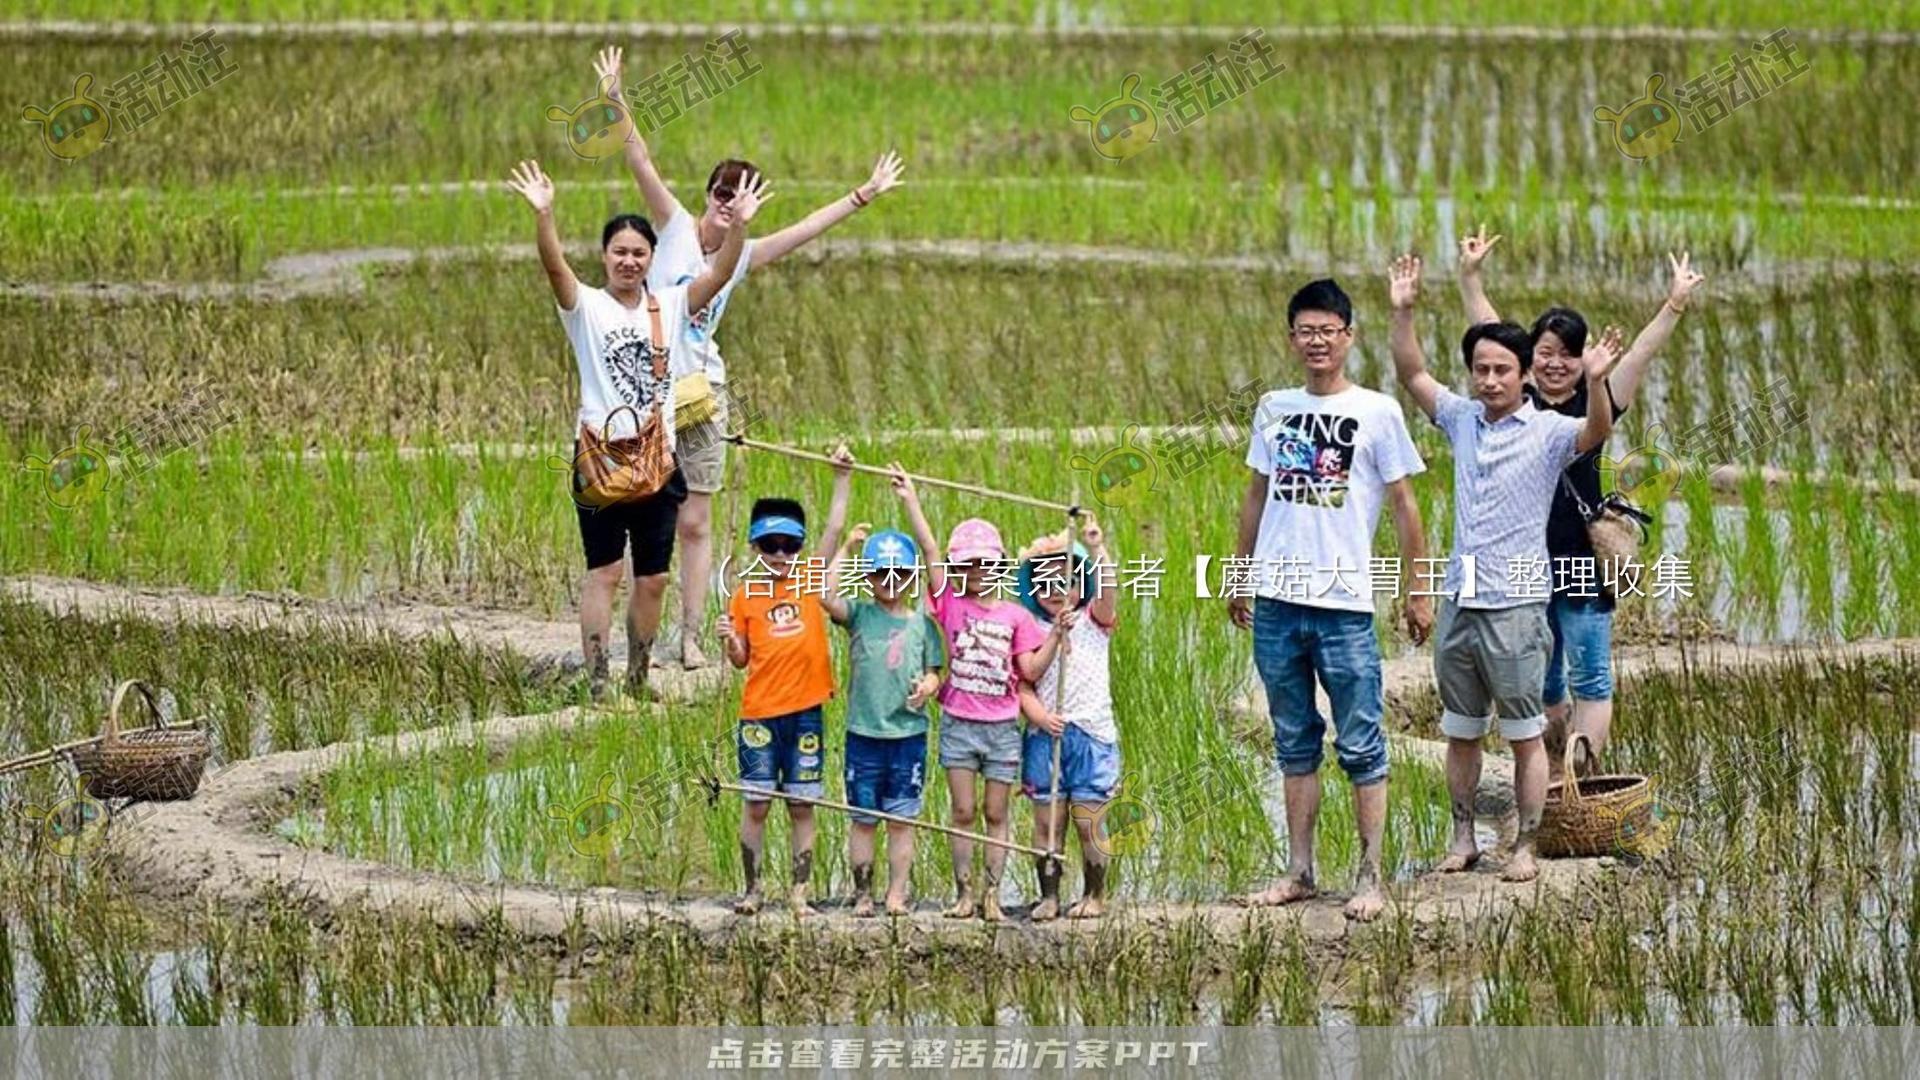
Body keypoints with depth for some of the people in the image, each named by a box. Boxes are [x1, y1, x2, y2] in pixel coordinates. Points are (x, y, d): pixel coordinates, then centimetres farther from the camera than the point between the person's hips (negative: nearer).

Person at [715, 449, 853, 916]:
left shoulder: (809, 581, 5)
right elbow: (741, 659, 6)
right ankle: (753, 888, 12)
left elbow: (835, 529, 1)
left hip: (805, 710, 1)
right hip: (760, 713, -1)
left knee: (802, 806, 4)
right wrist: (730, 640, -15)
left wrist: (842, 476, -3)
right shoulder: (745, 594, 4)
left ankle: (799, 892, 9)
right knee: (757, 804, 2)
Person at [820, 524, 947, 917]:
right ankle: (863, 893, 11)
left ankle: (897, 894, 9)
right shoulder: (860, 615, 3)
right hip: (863, 733, -1)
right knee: (863, 818, 5)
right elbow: (829, 597, -15)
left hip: (908, 733, 1)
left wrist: (928, 686, -14)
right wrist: (846, 549, -13)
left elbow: (933, 672, 9)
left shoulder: (923, 624, 7)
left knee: (901, 819, 4)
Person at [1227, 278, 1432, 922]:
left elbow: (1402, 505, 1)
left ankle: (1370, 878, 2)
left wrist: (1418, 590, 0)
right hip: (1276, 603, 5)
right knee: (1295, 743, 11)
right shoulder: (1273, 410, 11)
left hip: (1345, 604, -5)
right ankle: (1299, 873, 17)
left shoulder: (1377, 413, -1)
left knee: (1360, 747, -2)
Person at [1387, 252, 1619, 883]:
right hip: (1459, 602, 5)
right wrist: (1403, 312, 2)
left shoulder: (1548, 431, -6)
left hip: (1516, 606, -5)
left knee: (1525, 734, 1)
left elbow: (1597, 433, -24)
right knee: (1460, 732, 12)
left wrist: (1595, 383, -43)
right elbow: (1411, 375, 14)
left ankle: (1526, 848, 6)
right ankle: (1464, 838, 22)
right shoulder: (1462, 420, 10)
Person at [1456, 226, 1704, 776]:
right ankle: (1552, 778, 21)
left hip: (1581, 566, -4)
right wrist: (1469, 276, 7)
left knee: (1591, 680, -4)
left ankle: (1579, 778, -10)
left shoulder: (1593, 407, 1)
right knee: (1540, 683, 12)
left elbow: (1640, 354, -6)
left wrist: (1674, 305, -15)